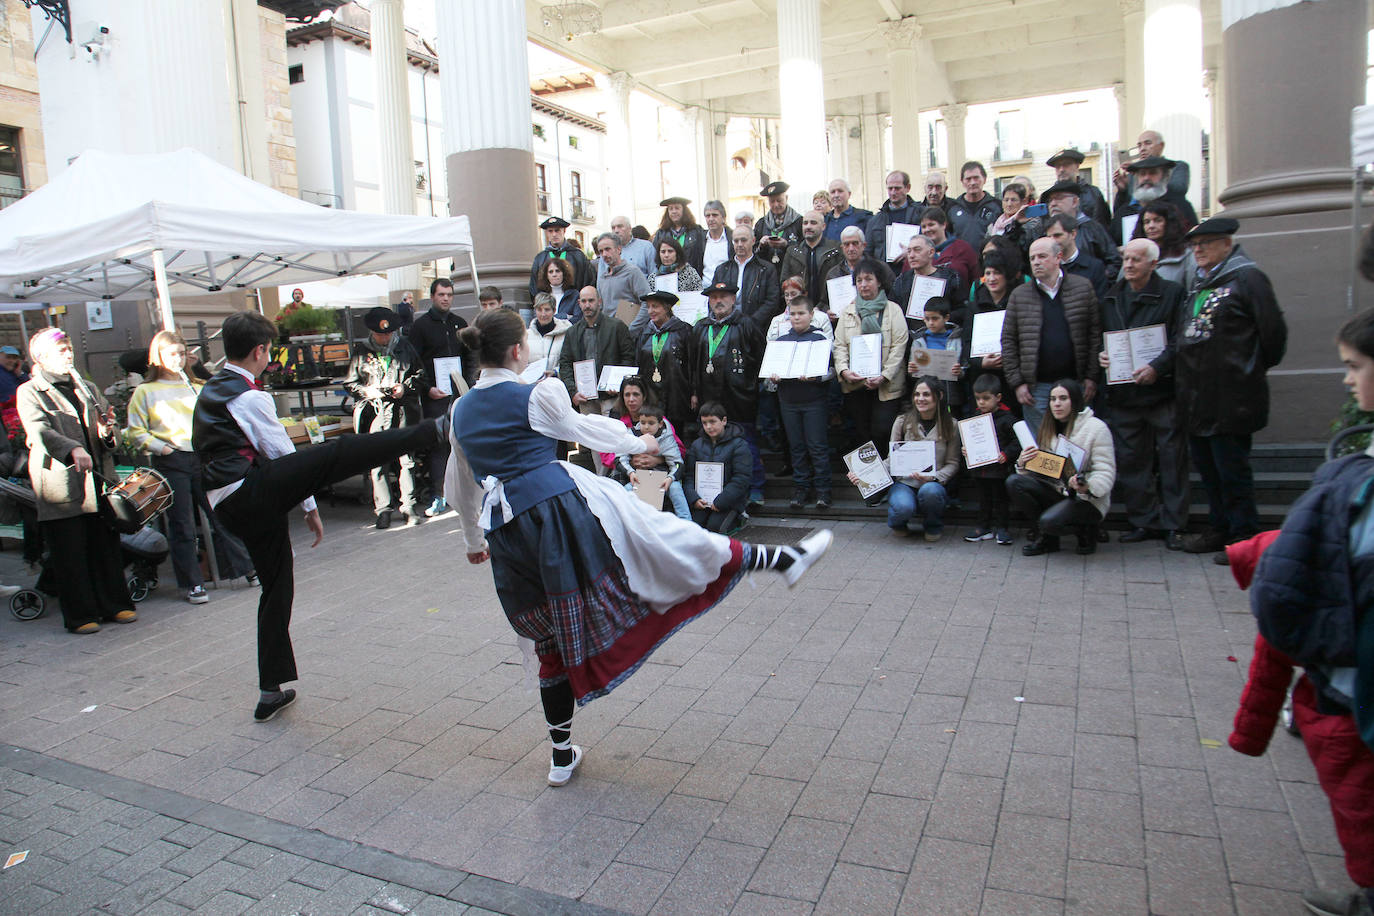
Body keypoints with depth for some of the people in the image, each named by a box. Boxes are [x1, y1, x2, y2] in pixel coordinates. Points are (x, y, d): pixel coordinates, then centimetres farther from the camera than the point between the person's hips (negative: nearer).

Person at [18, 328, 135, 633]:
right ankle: (80, 616, 8)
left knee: (106, 545, 8)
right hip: (60, 485, -5)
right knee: (69, 553, 0)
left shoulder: (87, 388, 20)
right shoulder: (29, 393, 1)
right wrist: (73, 450, -34)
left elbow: (110, 428, 20)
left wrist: (107, 432, -5)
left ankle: (115, 605, 18)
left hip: (98, 480, 5)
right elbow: (39, 431, -16)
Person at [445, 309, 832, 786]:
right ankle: (783, 559, 5)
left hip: (509, 532, 6)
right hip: (562, 505, -6)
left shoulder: (461, 411, 13)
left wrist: (474, 541, 39)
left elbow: (460, 488, 24)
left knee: (552, 643, 16)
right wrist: (639, 443, 27)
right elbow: (583, 429, 9)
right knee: (669, 539, 3)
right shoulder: (538, 395, -4)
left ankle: (562, 755, 26)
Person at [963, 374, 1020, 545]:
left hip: (999, 468, -5)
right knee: (983, 499, 16)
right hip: (979, 468, 5)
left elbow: (1017, 441, -11)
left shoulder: (1006, 418, -10)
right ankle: (984, 527, 25)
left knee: (1000, 499, 7)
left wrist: (1006, 454, -23)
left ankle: (1002, 527, 18)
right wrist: (964, 449, -3)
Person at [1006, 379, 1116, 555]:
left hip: (1088, 500, -6)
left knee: (1050, 521, -33)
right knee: (1013, 482, -18)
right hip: (1057, 492, 6)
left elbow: (1106, 472, -14)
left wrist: (1087, 488, -34)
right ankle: (1045, 537, -3)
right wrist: (1022, 464, -16)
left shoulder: (1096, 428, -8)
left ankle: (1085, 529, 3)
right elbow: (1037, 471, 7)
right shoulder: (1048, 428, 9)